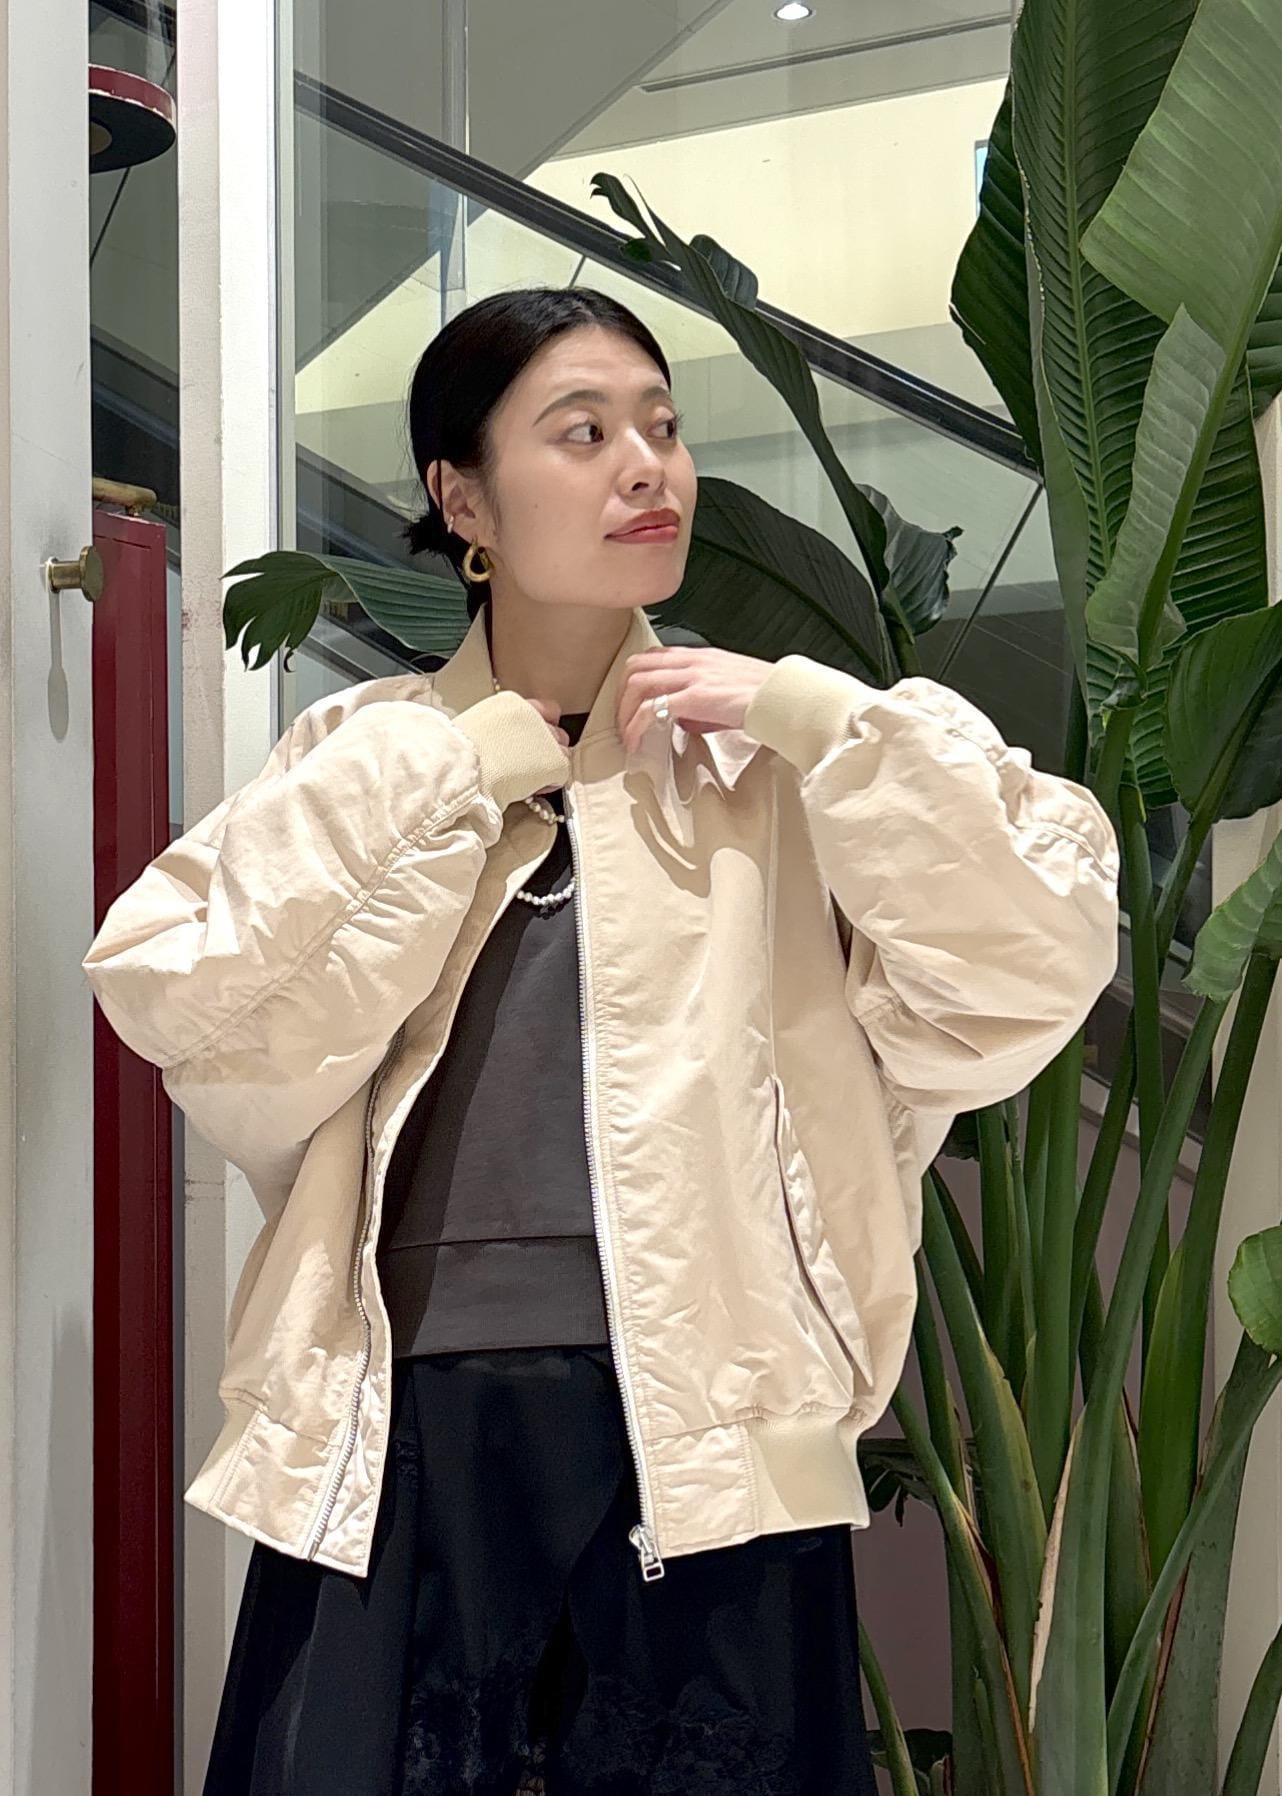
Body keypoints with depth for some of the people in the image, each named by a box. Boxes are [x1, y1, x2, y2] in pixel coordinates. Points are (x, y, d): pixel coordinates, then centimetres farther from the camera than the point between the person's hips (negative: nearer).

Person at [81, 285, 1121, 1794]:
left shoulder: (766, 757, 7)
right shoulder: (366, 757, 9)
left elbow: (1040, 955, -3)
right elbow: (169, 990, -6)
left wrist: (813, 715, -6)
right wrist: (448, 780, -6)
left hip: (707, 1430, 0)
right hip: (399, 1437, 1)